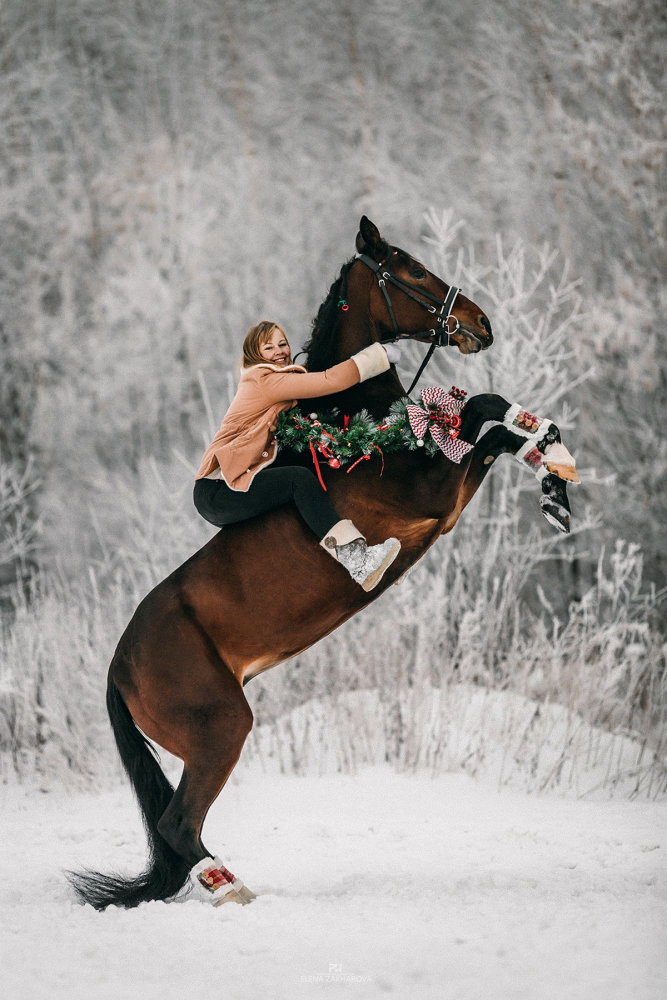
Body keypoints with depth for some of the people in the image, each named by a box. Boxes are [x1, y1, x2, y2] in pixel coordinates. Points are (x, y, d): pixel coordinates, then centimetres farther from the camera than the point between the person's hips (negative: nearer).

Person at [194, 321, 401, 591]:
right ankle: (356, 562, -36)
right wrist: (380, 353, -9)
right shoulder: (263, 379, -10)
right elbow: (332, 381, -15)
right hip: (216, 493, -10)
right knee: (299, 478, -24)